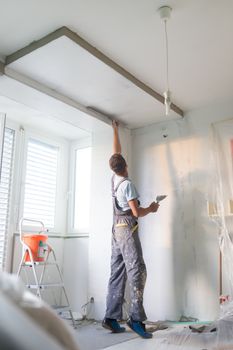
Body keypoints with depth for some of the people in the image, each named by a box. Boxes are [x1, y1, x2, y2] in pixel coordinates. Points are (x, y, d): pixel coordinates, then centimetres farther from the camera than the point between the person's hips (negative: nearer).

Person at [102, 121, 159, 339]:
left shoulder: (114, 179, 11)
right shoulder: (127, 184, -11)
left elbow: (117, 152, 25)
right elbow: (137, 212, -14)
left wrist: (116, 131, 33)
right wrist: (151, 209, 6)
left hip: (116, 229, 8)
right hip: (127, 230, -8)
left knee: (117, 274, 5)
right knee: (137, 272, -10)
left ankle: (111, 317, 6)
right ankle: (136, 318, -14)